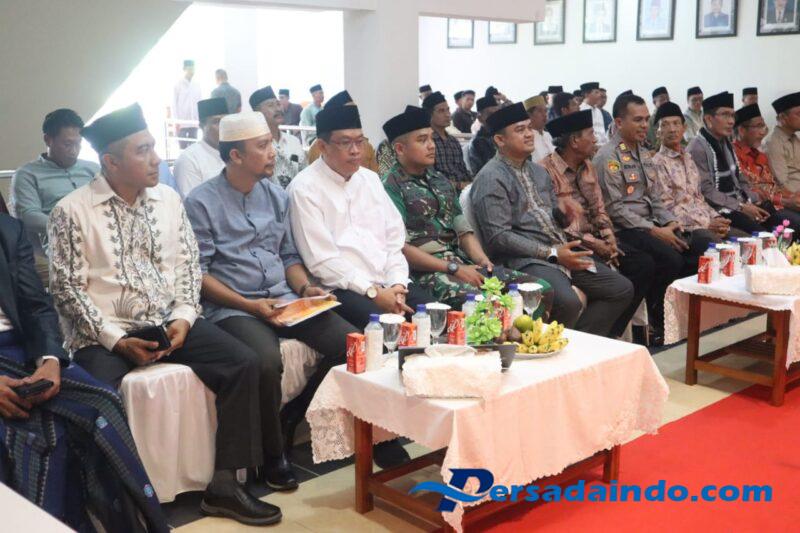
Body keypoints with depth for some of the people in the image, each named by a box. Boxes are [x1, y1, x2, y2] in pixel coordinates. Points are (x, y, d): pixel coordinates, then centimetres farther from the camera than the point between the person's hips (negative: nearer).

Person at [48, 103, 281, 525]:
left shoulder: (168, 199, 8)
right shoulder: (71, 212, -5)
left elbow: (188, 265, 9)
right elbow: (67, 288, -7)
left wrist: (183, 318, -7)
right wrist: (117, 340, -16)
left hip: (168, 322, 4)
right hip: (103, 333, -4)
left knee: (244, 363, -15)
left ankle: (224, 484, -7)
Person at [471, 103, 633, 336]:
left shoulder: (538, 171, 18)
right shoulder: (491, 178, -8)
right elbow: (498, 237, -16)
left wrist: (563, 211, -1)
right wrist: (552, 253, -18)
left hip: (561, 252, 9)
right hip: (524, 259, -9)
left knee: (622, 289, 3)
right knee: (568, 302, -34)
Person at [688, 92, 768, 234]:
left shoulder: (727, 145, 16)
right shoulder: (697, 148, -11)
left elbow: (740, 182, 19)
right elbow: (706, 191, -17)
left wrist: (754, 204, 1)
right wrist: (741, 207, -17)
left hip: (738, 206, 8)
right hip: (716, 211, -8)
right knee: (759, 232, -27)